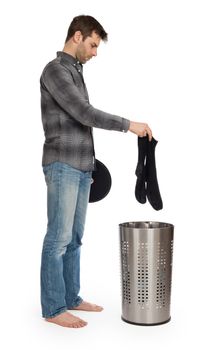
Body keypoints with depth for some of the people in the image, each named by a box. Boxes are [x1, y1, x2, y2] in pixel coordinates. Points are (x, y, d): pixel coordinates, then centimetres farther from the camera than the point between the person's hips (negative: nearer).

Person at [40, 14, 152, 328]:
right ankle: (53, 308, 5)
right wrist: (129, 124, -15)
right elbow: (85, 114, -19)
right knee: (59, 239, -4)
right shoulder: (55, 70, -10)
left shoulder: (75, 72, 20)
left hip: (81, 167, 9)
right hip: (62, 166, -9)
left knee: (74, 237, 12)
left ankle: (71, 298, 21)